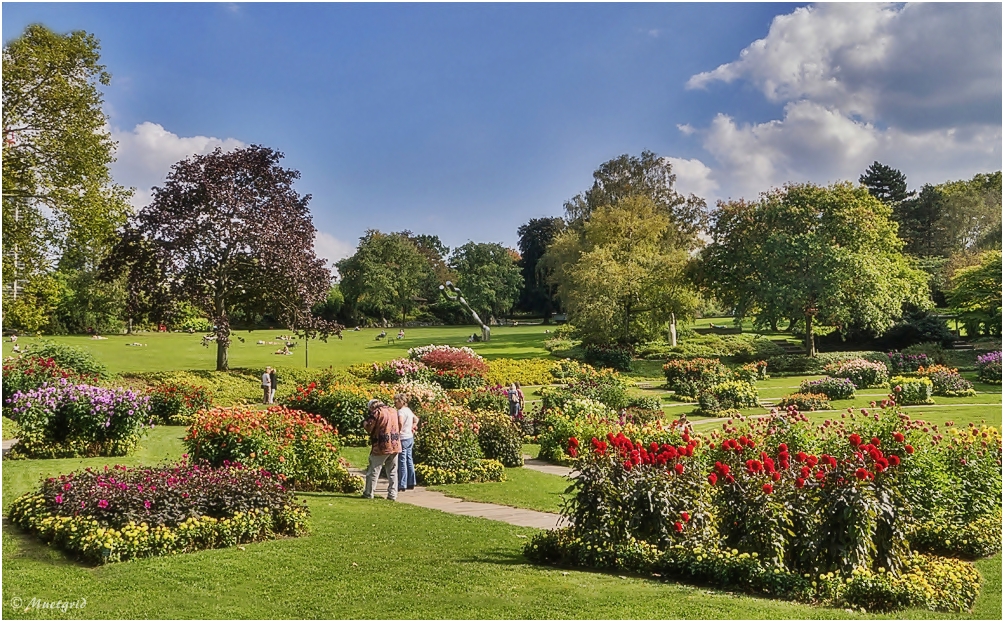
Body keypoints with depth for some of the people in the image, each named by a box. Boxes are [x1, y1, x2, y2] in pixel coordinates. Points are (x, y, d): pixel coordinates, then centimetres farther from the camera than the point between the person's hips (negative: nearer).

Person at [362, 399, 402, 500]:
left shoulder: (376, 412, -8)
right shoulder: (394, 411, 11)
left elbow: (368, 428, -10)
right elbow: (399, 425, 18)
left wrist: (365, 423, 9)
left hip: (382, 447, -5)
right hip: (395, 446, 5)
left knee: (373, 471, 5)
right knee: (392, 472, 11)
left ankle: (368, 494, 10)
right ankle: (393, 495, 9)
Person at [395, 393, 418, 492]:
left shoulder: (401, 411, -16)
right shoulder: (408, 410, 12)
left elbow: (400, 423, -33)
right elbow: (416, 419, 28)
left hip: (403, 439, -9)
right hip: (410, 437, 9)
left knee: (402, 462, -4)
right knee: (409, 460, 14)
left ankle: (402, 485, -2)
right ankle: (411, 483, 20)